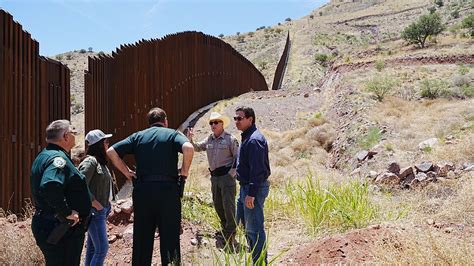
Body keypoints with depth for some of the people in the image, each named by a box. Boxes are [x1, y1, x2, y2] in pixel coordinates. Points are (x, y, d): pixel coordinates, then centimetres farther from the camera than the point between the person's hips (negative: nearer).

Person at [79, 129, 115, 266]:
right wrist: (95, 203, -18)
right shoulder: (90, 161, -13)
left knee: (92, 248, 13)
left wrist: (106, 208, 10)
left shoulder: (101, 162, 14)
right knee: (102, 248, -9)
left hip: (102, 210, 9)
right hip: (95, 211, -9)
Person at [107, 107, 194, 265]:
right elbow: (188, 148, -17)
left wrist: (126, 172, 9)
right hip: (168, 189, -3)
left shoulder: (138, 136, 13)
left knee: (142, 238, 11)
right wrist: (185, 170, -4)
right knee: (169, 237, 4)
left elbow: (111, 152, 4)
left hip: (142, 190, 3)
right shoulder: (172, 134, 5)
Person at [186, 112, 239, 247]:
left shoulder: (230, 139, -8)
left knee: (228, 205, -7)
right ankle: (225, 228, 33)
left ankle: (231, 234, 2)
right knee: (217, 204, 16)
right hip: (214, 176, 7)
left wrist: (231, 173, -13)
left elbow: (238, 158, -9)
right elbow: (197, 148, 13)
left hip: (227, 176, -7)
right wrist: (190, 139, -5)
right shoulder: (209, 139, 10)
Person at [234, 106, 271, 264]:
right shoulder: (247, 137, 13)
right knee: (244, 221, 21)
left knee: (254, 228, -4)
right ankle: (254, 255, 34)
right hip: (246, 186, 11)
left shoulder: (254, 139, -20)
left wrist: (251, 194, -25)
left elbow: (257, 170, -25)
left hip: (254, 188, -11)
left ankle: (259, 262, 6)